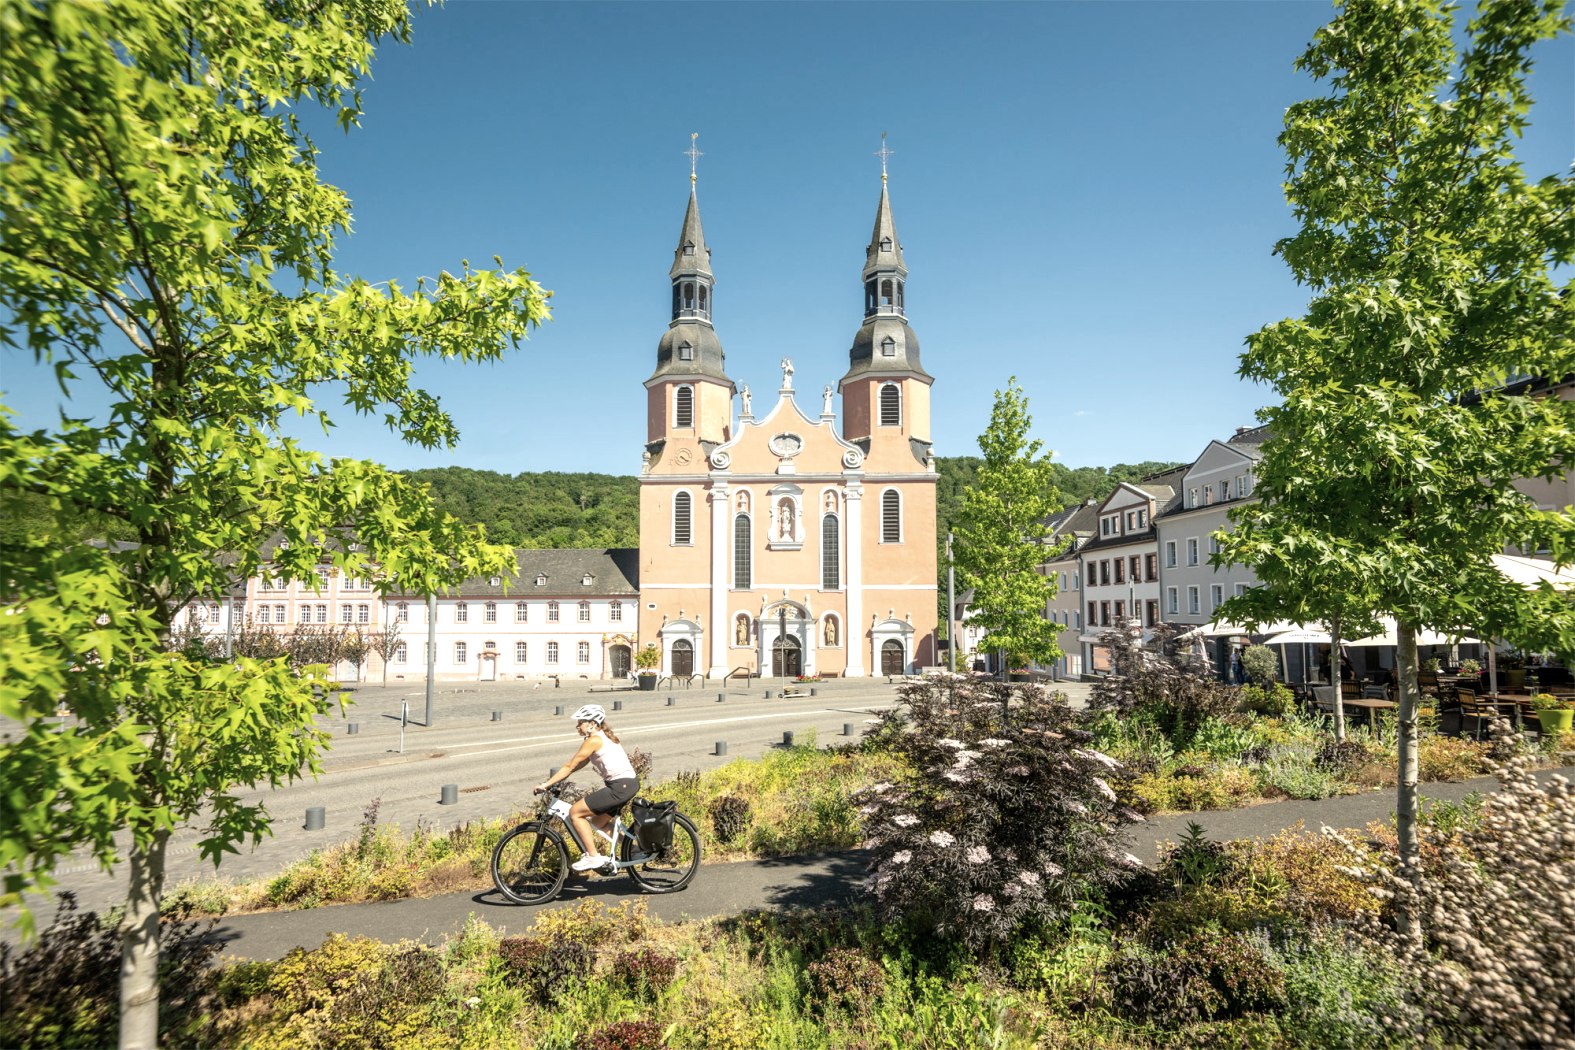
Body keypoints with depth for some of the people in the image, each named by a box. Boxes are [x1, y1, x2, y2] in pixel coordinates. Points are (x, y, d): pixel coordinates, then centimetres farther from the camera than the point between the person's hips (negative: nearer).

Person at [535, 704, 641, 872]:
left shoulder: (594, 740, -11)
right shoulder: (604, 737, 18)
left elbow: (570, 767, -8)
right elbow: (577, 766, 21)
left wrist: (546, 784, -2)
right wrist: (552, 781, 19)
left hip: (620, 786, -10)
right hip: (630, 783, 10)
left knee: (575, 812, -2)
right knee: (598, 822, 24)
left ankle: (593, 857, 0)